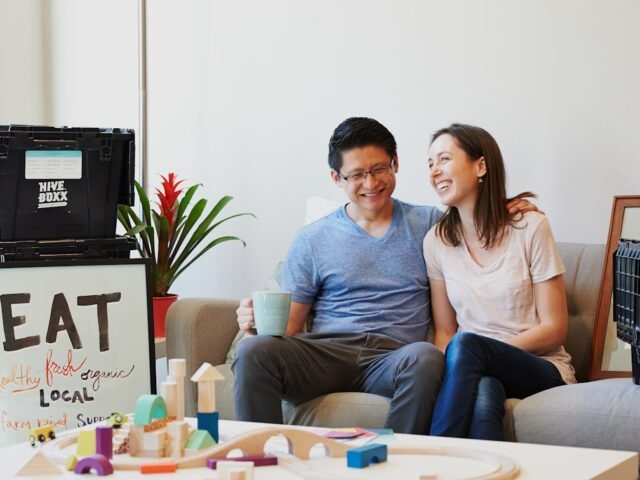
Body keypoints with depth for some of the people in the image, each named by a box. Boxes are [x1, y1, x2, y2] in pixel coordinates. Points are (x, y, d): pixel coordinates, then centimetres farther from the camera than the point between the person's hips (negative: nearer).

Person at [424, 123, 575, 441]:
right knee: (483, 394, -38)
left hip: (542, 371, -2)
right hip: (482, 371, 2)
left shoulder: (530, 228, -3)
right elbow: (444, 331, 11)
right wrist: (446, 369, -15)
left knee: (465, 344, -34)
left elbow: (553, 330, -4)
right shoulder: (437, 241, 8)